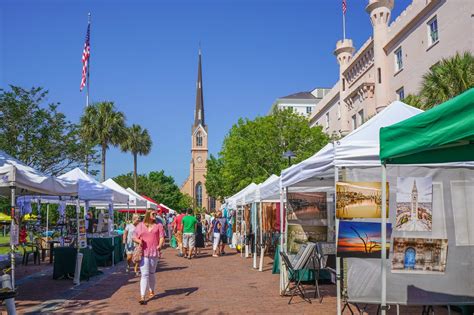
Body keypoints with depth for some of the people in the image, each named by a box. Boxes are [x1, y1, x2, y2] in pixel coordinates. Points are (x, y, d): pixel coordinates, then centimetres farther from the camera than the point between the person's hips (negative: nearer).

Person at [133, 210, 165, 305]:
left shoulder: (158, 225, 5)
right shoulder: (140, 225, 6)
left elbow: (161, 237, 0)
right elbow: (134, 237, 9)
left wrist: (160, 245, -19)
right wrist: (138, 241, -12)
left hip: (154, 252, 1)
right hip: (143, 253, -1)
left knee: (151, 273, 15)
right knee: (144, 274, -8)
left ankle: (151, 291, 37)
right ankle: (142, 297, -9)